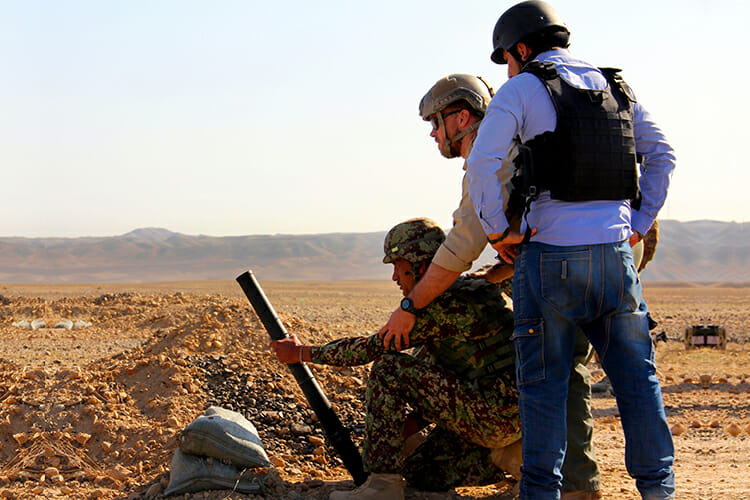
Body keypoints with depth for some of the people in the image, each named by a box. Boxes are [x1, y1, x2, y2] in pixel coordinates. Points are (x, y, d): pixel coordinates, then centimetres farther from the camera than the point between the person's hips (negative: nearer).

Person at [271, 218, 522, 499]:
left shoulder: (445, 305, -16)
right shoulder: (458, 295, 16)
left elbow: (371, 348, -12)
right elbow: (434, 379, 21)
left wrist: (301, 353, -2)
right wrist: (404, 426, 11)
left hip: (496, 410, -10)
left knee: (388, 368, -13)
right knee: (418, 473, 15)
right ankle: (508, 455, 10)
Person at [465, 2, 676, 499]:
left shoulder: (522, 90, -1)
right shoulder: (617, 87, 14)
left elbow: (483, 164, -12)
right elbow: (662, 154, 15)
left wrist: (499, 231, -4)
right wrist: (640, 223, 15)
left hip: (550, 253, -4)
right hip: (615, 251, 4)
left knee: (544, 381, 4)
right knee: (636, 374, 10)